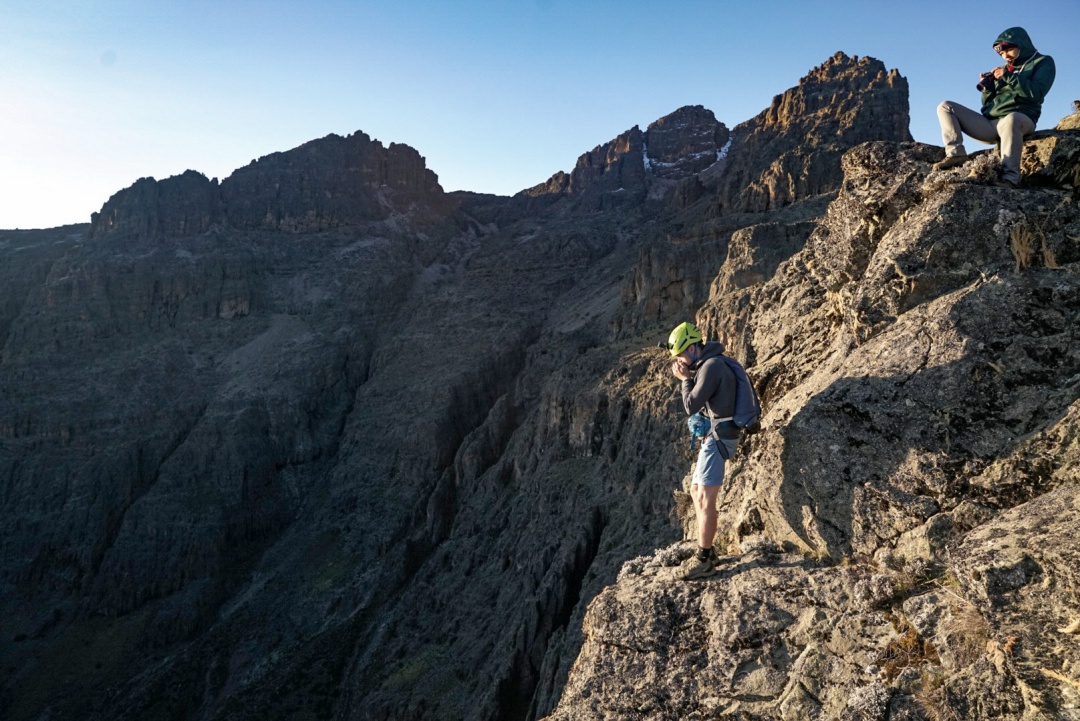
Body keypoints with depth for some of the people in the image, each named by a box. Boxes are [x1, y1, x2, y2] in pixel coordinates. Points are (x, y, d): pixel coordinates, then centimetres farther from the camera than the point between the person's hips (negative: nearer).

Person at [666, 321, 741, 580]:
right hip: (713, 437, 11)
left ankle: (704, 560, -6)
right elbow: (701, 403, 18)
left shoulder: (711, 366, -16)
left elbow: (691, 407, -17)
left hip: (718, 437, -11)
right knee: (696, 491, 16)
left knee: (705, 498, -11)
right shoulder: (707, 365, 15)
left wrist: (685, 379, -4)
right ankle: (707, 550, 23)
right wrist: (685, 377, 6)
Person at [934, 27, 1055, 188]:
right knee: (945, 107, -2)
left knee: (1010, 119, -45)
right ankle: (956, 153, -24)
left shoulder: (1043, 62, 10)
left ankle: (1010, 178, -50)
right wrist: (987, 85, 5)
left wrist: (1009, 77, -10)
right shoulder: (1004, 69, 27)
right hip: (990, 123, 6)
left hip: (1019, 118, -6)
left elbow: (1036, 94, -9)